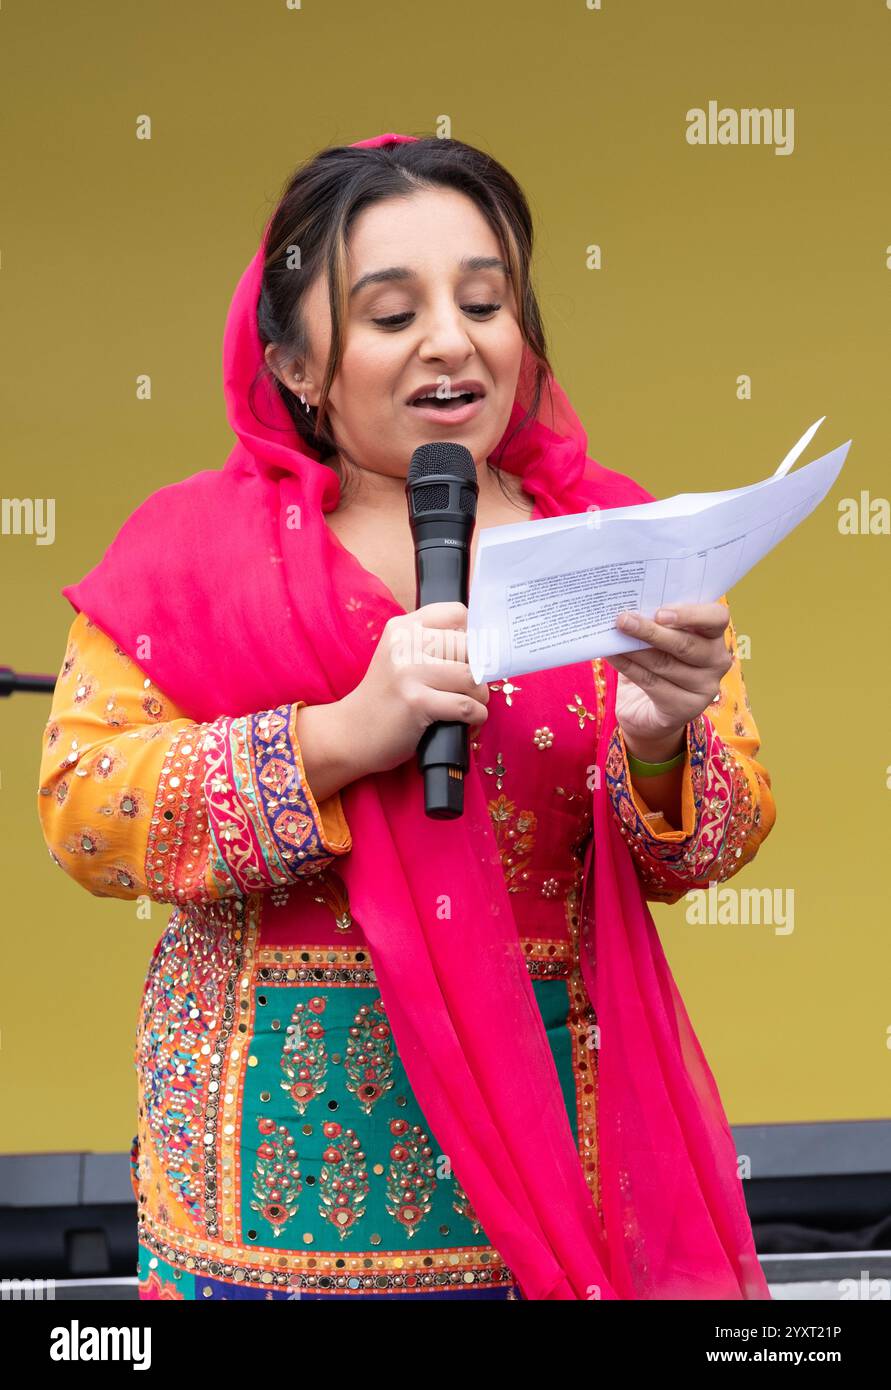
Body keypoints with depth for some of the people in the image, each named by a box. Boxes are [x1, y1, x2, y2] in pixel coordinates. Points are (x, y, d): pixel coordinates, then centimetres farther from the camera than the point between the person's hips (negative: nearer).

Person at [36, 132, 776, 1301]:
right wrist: (339, 736, -24)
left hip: (553, 1136, 2)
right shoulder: (196, 544, -3)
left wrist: (659, 748, -21)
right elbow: (80, 810, -11)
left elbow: (724, 837, 1)